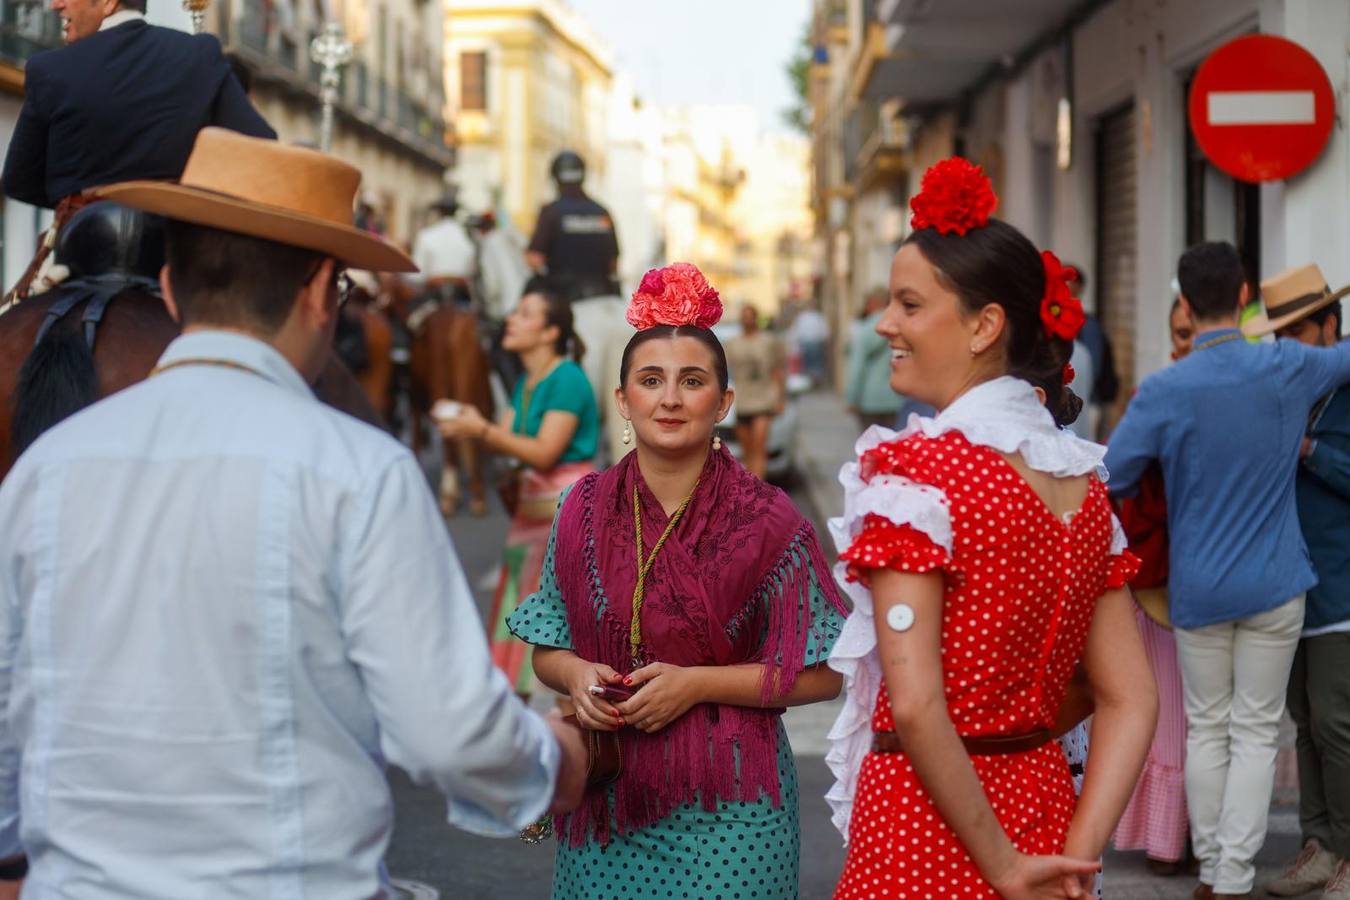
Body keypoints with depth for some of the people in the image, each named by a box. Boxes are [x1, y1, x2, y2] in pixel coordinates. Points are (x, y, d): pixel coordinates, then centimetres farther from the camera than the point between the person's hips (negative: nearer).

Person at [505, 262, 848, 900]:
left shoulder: (767, 521, -7)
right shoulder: (584, 508, 3)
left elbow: (821, 674, -6)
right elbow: (547, 649, 12)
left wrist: (697, 683, -15)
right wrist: (577, 675, -10)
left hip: (724, 807, -3)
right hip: (605, 804, 3)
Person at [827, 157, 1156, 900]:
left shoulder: (911, 473, -16)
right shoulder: (1081, 478, 4)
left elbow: (916, 707, -23)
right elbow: (1130, 701, 2)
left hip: (921, 828, -6)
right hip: (1042, 801, 6)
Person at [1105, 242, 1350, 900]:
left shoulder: (1163, 392, -13)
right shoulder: (1288, 369, -6)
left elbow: (1109, 479, -8)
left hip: (1197, 590, 0)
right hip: (1274, 586, 0)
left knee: (1206, 729, 13)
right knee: (1255, 732, 5)